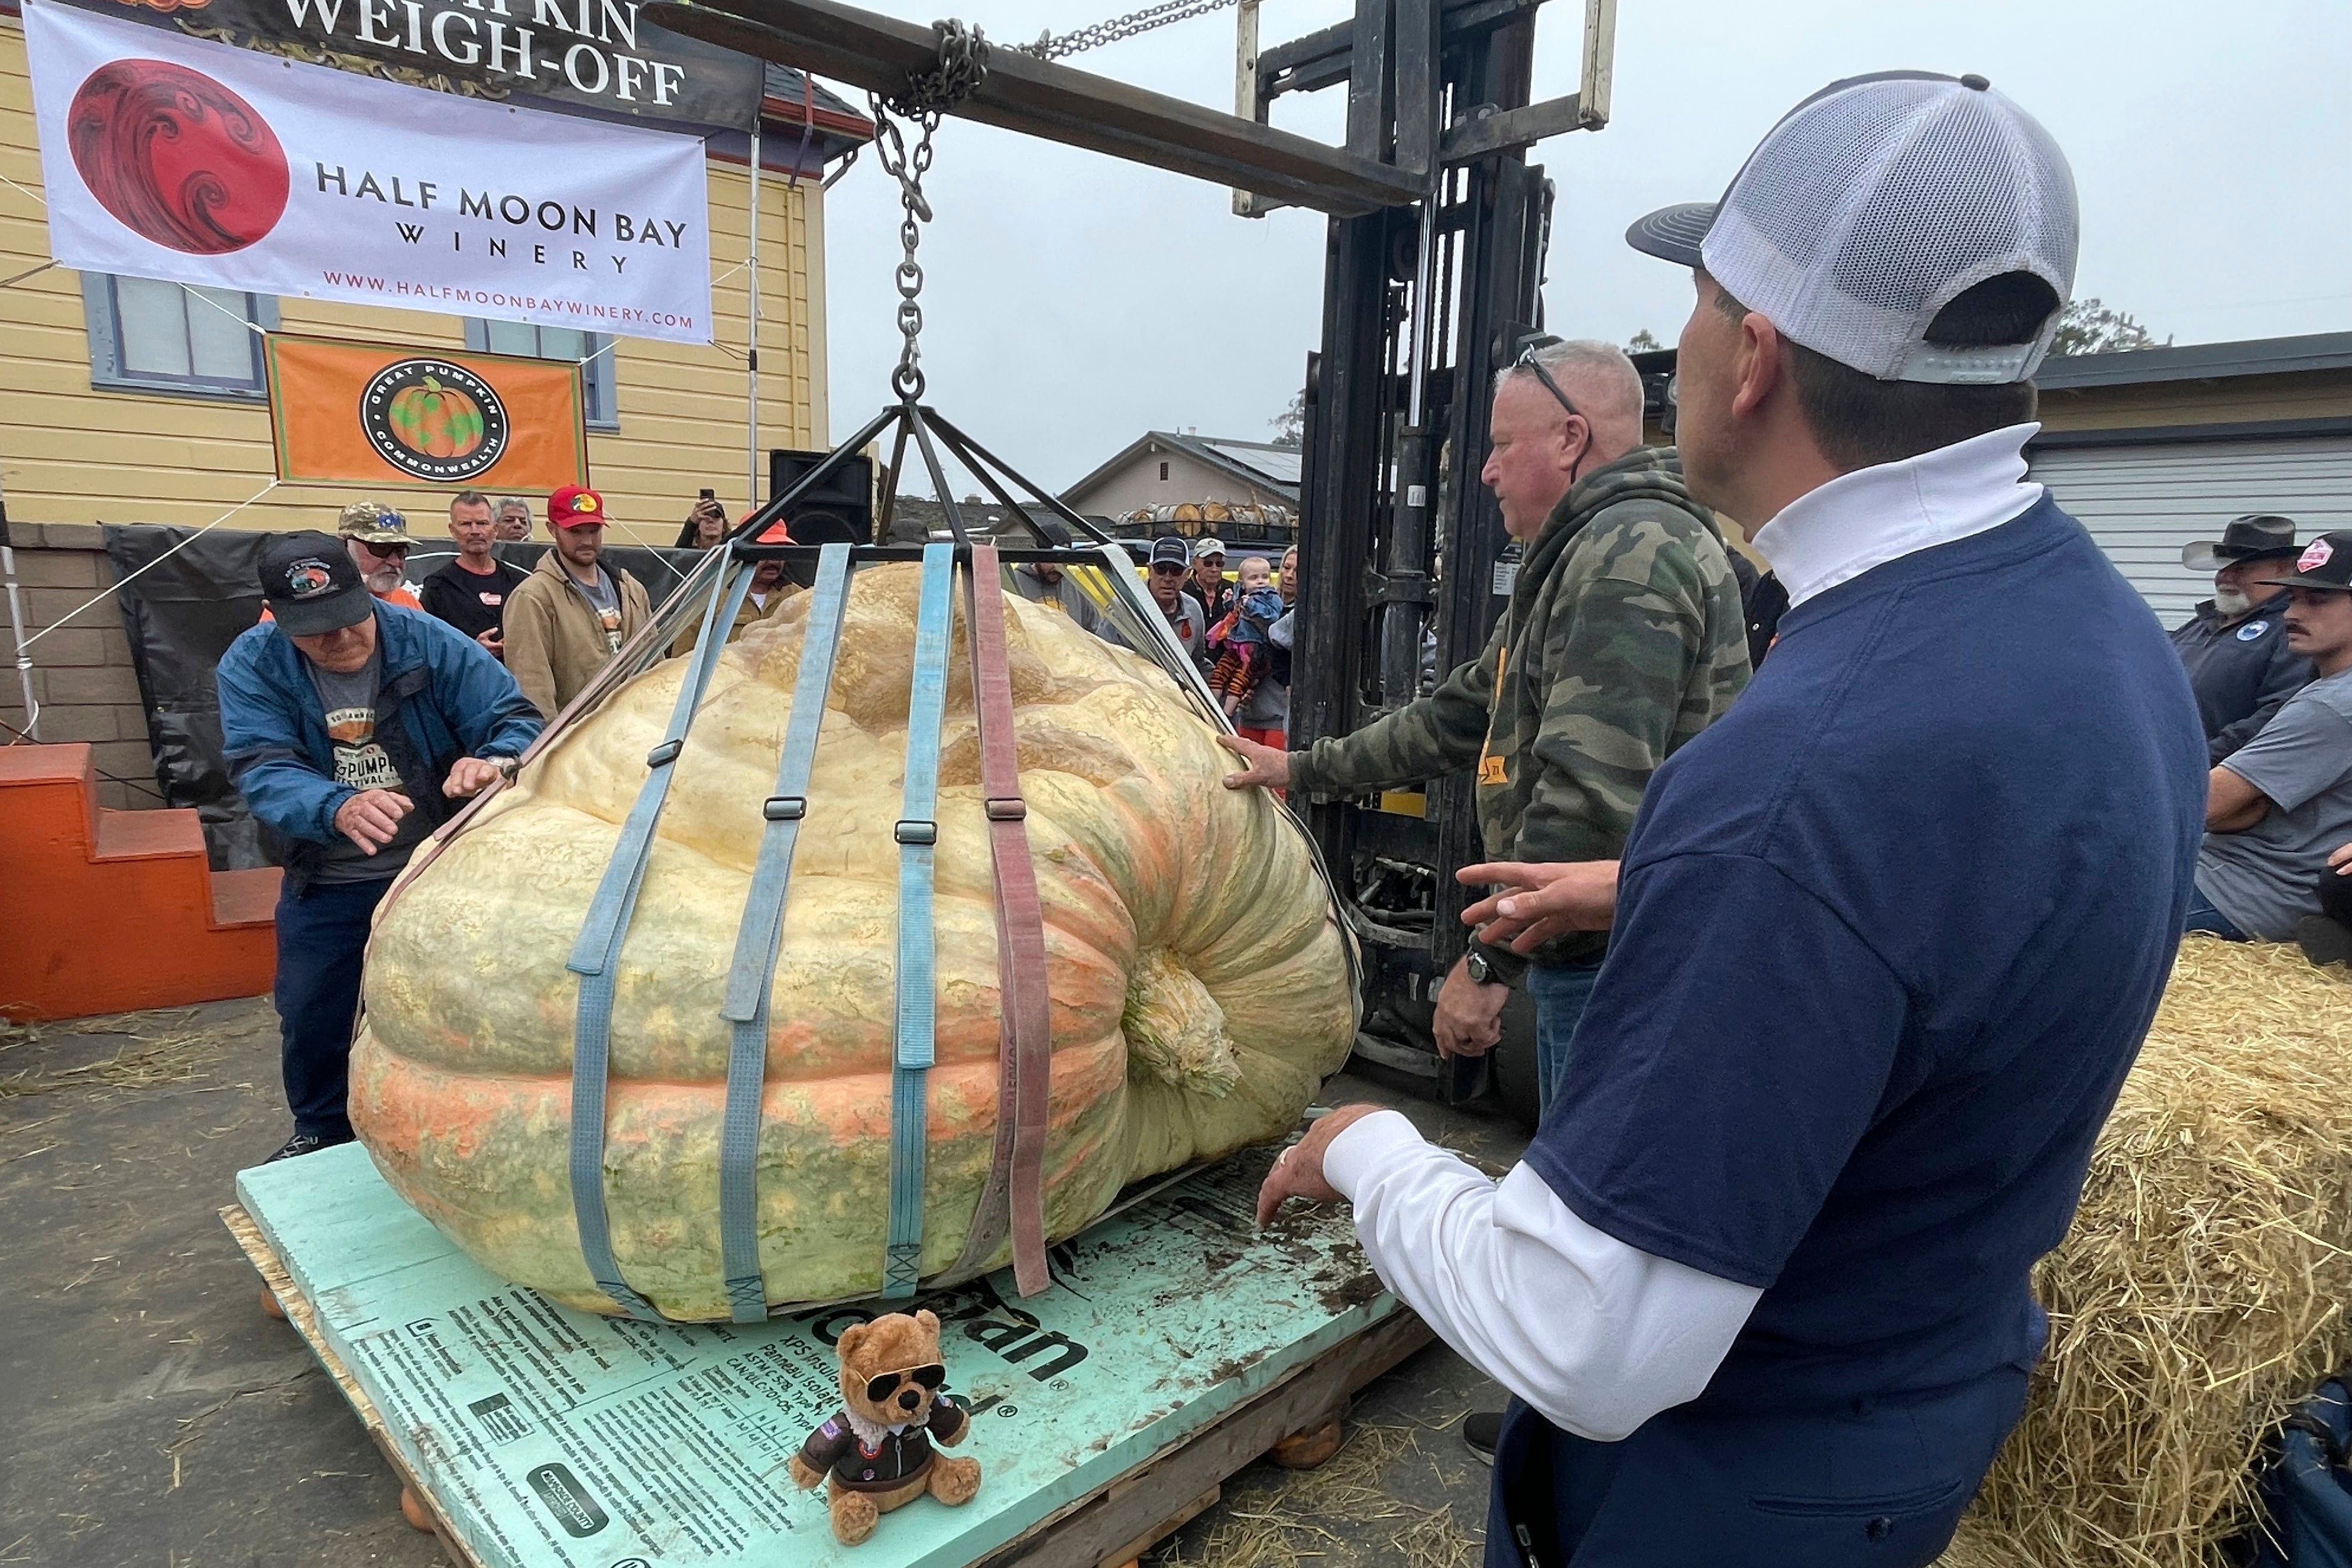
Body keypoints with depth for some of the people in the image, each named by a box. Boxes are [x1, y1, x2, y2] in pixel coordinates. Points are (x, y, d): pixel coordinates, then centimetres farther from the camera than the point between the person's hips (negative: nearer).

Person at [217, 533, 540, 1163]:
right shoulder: (251, 665, -14)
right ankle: (322, 1133, 41)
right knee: (311, 1017, 14)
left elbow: (517, 719, -19)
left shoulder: (429, 643, -17)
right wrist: (338, 808, -49)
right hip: (324, 882, 2)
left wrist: (492, 760, -43)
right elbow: (263, 771, -26)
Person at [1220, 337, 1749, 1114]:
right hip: (1590, 949, 11)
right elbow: (1463, 715, 23)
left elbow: (1593, 793, -26)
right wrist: (1301, 767, 23)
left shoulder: (1629, 553, -17)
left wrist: (1490, 960, -21)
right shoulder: (1580, 557, 20)